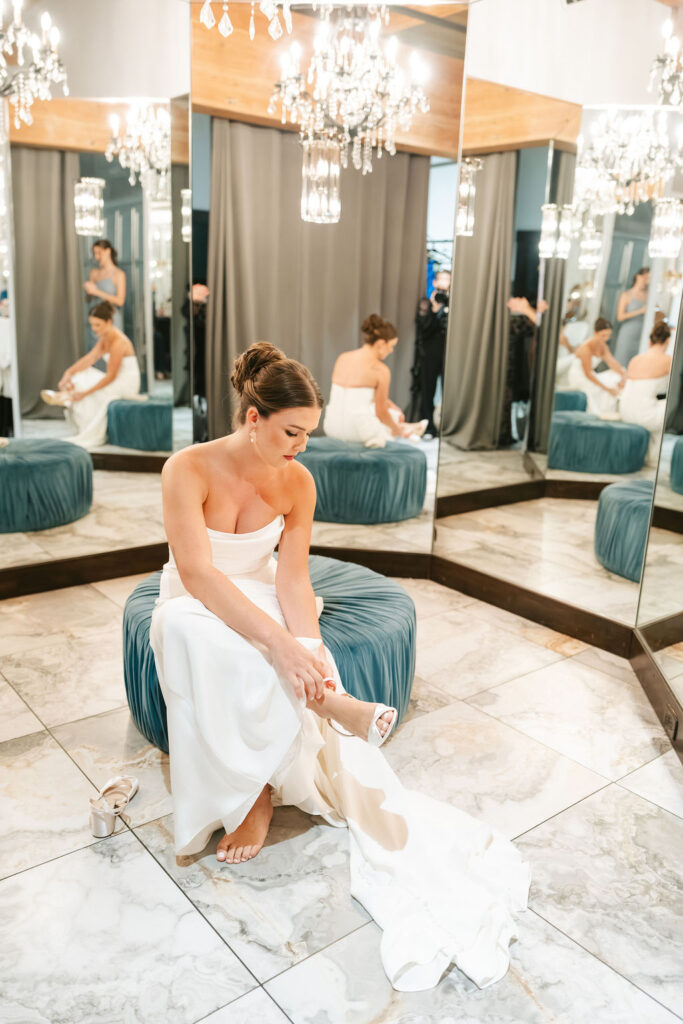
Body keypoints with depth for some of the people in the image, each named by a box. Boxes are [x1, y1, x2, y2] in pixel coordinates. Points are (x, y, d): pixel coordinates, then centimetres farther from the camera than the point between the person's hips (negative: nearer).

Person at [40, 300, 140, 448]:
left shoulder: (118, 342, -23)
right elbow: (89, 358, -2)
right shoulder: (105, 338, 6)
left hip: (128, 384, -9)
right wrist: (69, 372, -17)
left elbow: (111, 376, -23)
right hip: (118, 380, 9)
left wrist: (85, 392, -23)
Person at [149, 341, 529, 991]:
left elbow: (292, 577, -9)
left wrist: (309, 647, -28)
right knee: (192, 633, -40)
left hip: (259, 601, 2)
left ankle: (262, 790, -14)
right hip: (194, 607, -2)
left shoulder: (297, 482, -9)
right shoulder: (188, 469, -22)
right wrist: (281, 644, -39)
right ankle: (333, 707, -31)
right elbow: (197, 574, -30)